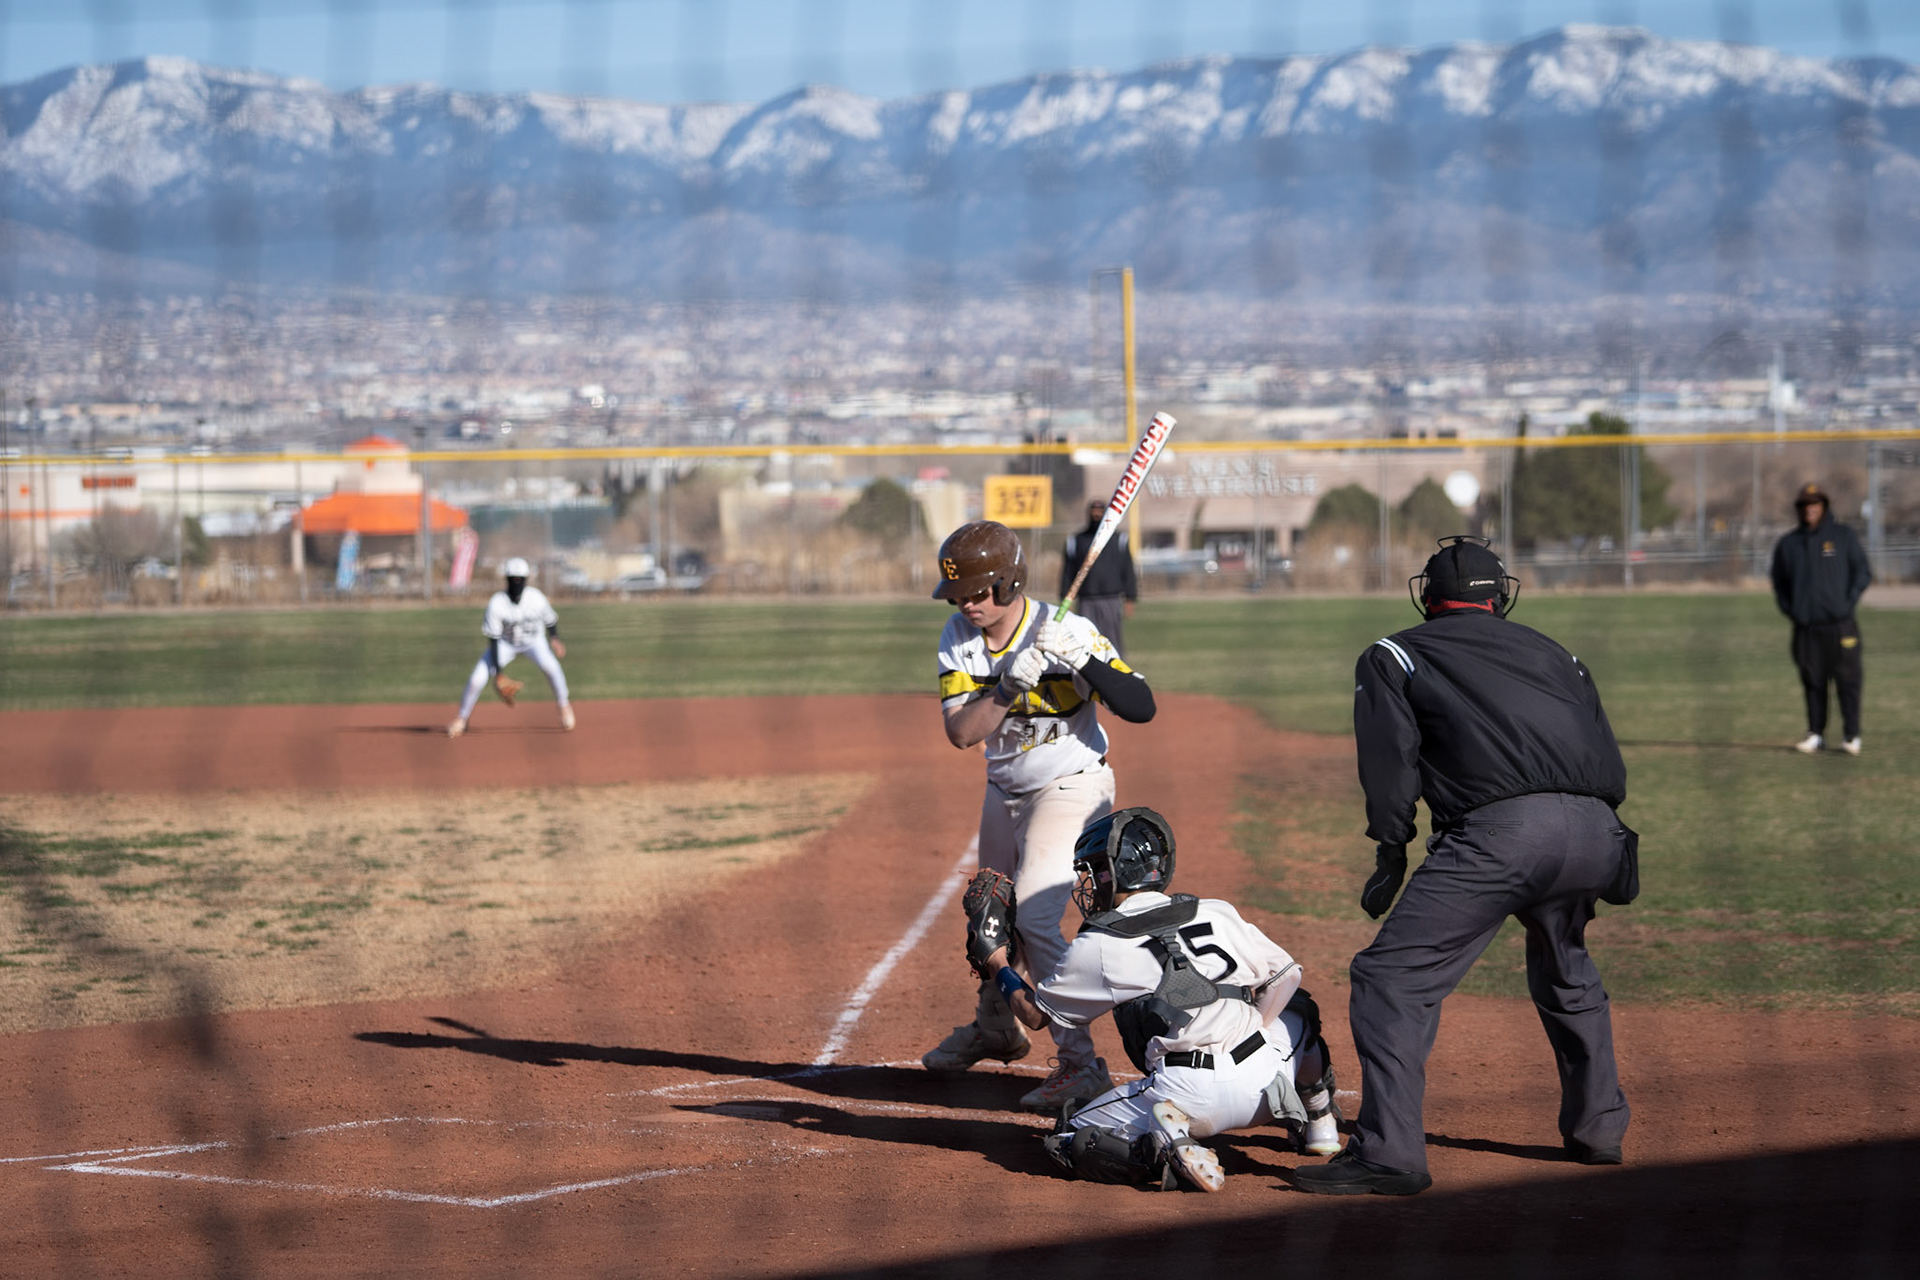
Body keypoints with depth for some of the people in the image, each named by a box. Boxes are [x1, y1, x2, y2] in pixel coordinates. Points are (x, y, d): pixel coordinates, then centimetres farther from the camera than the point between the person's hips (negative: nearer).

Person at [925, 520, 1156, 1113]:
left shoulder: (1065, 633, -24)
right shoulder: (959, 636, -10)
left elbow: (1141, 707, -29)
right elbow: (961, 731, -19)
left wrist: (1085, 663, -42)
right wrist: (1009, 687, -35)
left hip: (1071, 789, -7)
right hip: (1005, 791, 7)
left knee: (1034, 917, -20)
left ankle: (1080, 1063, -16)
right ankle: (995, 1029, 48)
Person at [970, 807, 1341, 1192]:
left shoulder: (1096, 948, 3)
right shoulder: (1217, 914, 10)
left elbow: (1034, 1014, 17)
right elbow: (1285, 975, 16)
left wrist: (997, 967, 34)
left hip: (1192, 1095, -4)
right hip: (1264, 1080, 4)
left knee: (1071, 1139, 13)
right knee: (1296, 1006, 36)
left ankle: (1163, 1150, -12)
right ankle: (1318, 1122, 31)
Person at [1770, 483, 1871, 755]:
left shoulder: (1843, 536, 5)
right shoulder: (1788, 544, 12)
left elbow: (1863, 573, 6)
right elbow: (1779, 584, 19)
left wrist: (1848, 602, -5)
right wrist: (1790, 610, 4)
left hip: (1840, 625, -2)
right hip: (1806, 628, 2)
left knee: (1847, 680, -3)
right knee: (1813, 682, 4)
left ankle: (1851, 735, 2)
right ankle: (1815, 734, 11)